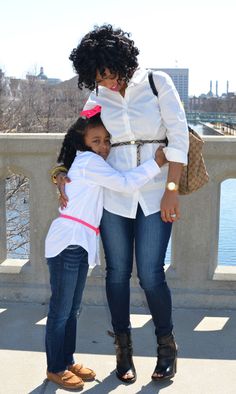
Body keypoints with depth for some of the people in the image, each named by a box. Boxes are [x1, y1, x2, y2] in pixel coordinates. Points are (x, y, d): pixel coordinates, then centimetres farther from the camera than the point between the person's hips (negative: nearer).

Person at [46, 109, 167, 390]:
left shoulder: (89, 165, 21)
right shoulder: (88, 161, -9)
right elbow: (125, 183, -15)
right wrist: (156, 163, -10)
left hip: (80, 245, 10)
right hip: (68, 243, -10)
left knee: (72, 309, 15)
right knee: (61, 310, -1)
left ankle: (67, 362, 26)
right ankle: (55, 369, 9)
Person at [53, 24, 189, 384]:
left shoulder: (157, 83, -3)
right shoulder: (97, 99, 4)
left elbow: (179, 134, -7)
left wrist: (172, 189, -12)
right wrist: (63, 172, -14)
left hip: (155, 194, -2)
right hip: (113, 195, 3)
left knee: (150, 274, -4)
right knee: (118, 272, 7)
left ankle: (167, 346, 20)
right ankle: (123, 348, 24)